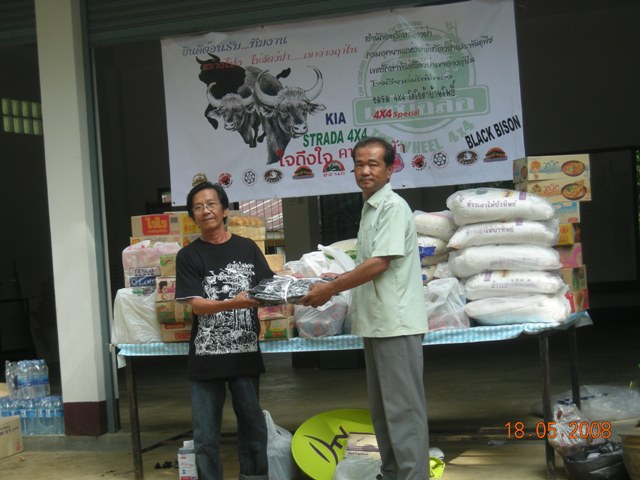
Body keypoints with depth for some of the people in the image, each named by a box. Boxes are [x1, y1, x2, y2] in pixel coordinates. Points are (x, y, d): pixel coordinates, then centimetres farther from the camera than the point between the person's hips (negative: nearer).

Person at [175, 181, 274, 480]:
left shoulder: (247, 248, 7)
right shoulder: (188, 256, 1)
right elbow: (196, 305, -10)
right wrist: (233, 303, -27)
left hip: (245, 353, 2)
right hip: (206, 357, -1)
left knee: (253, 426, 9)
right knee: (205, 434, 4)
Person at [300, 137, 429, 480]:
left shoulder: (393, 207, -13)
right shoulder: (369, 208, 15)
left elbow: (378, 264, -19)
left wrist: (330, 289, -12)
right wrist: (334, 285, 12)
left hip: (396, 322, -10)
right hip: (376, 322, 10)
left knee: (402, 408, -6)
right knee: (382, 408, 15)